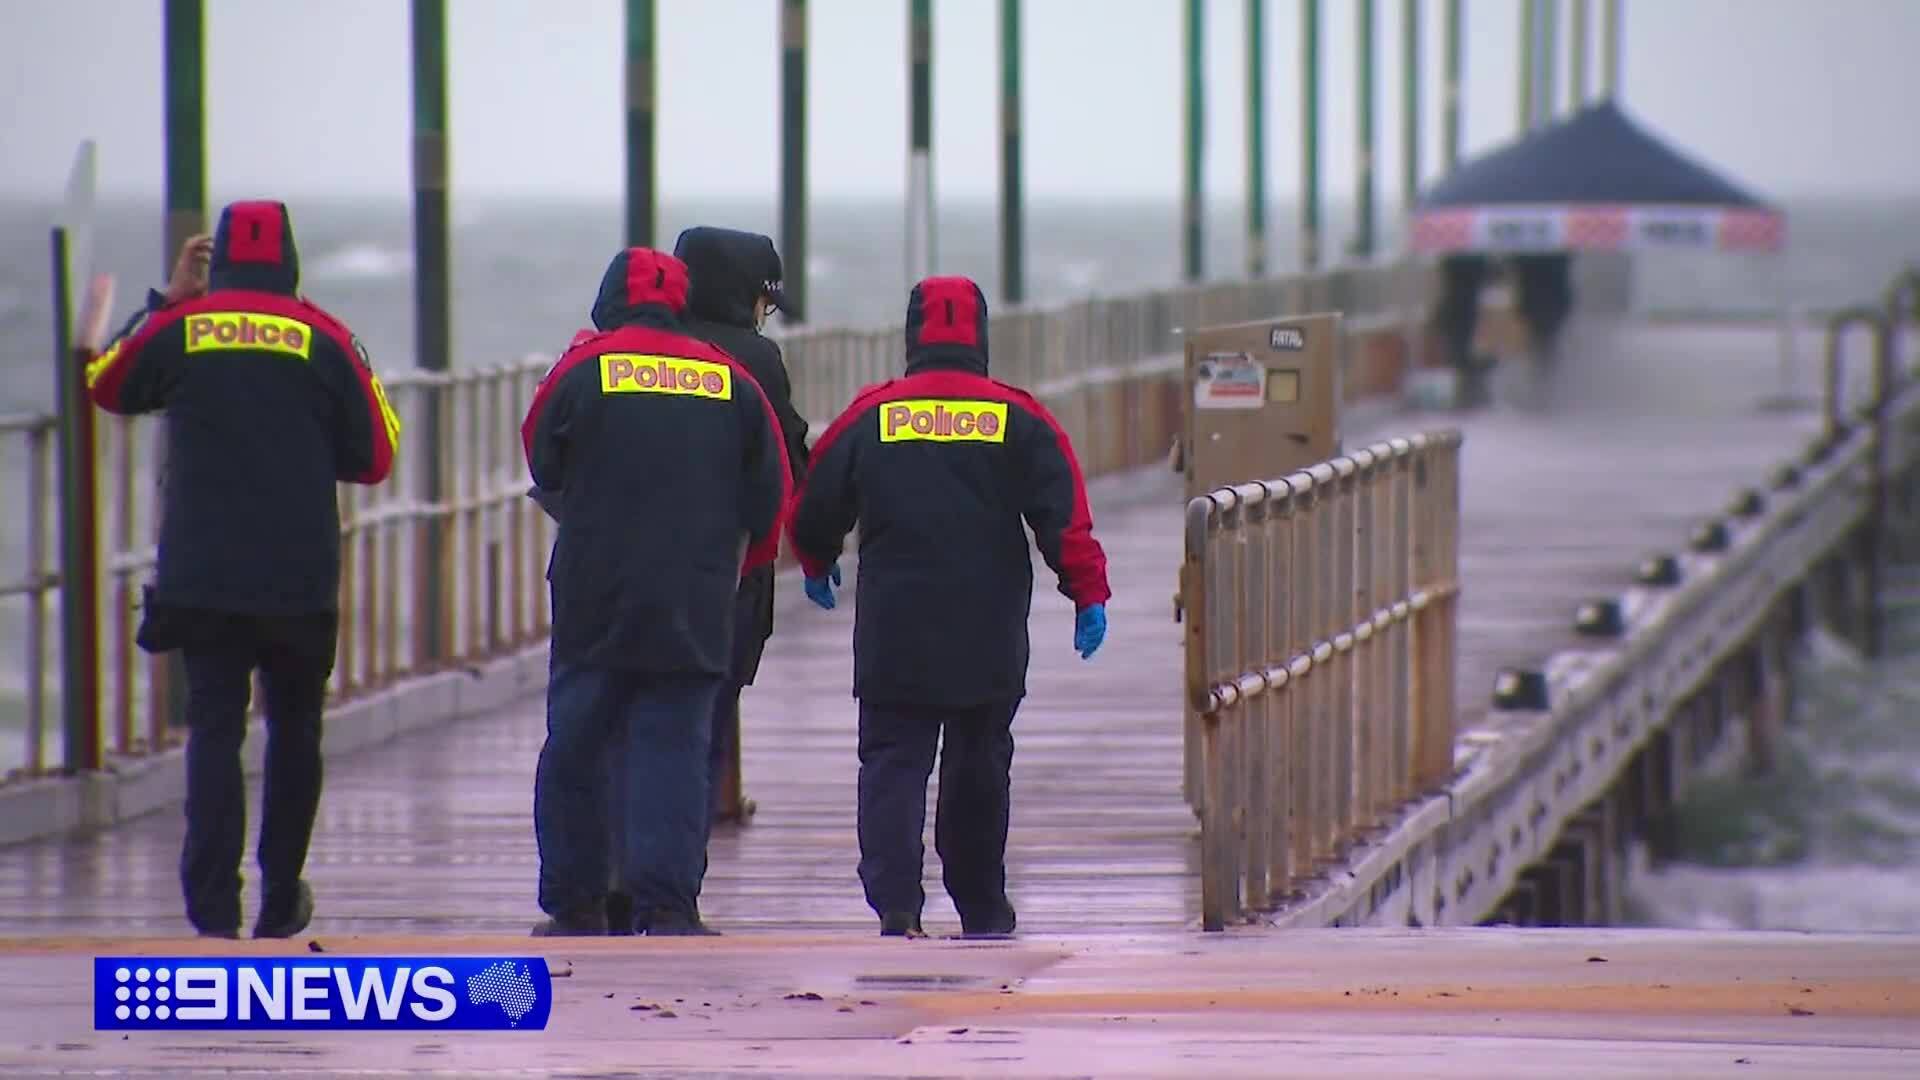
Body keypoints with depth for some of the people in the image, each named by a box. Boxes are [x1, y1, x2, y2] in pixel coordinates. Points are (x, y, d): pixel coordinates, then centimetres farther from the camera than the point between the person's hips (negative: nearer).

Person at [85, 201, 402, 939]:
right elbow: (372, 457, 1)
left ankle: (213, 907, -14)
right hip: (300, 577, 0)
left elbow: (108, 386, 19)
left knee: (214, 731, -2)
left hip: (201, 574, 0)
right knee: (295, 727, 17)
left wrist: (167, 300, 22)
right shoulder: (326, 340, -2)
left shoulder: (178, 329, -1)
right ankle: (280, 900, 23)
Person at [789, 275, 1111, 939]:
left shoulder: (871, 416, 1)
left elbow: (817, 507, 9)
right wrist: (1089, 593, 3)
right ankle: (983, 911, 20)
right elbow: (1065, 517, -5)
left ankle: (896, 903, -20)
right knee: (979, 767, 13)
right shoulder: (1019, 419, 0)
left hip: (892, 638, -1)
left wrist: (817, 565, 29)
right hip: (989, 640, 1)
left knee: (893, 762, -2)